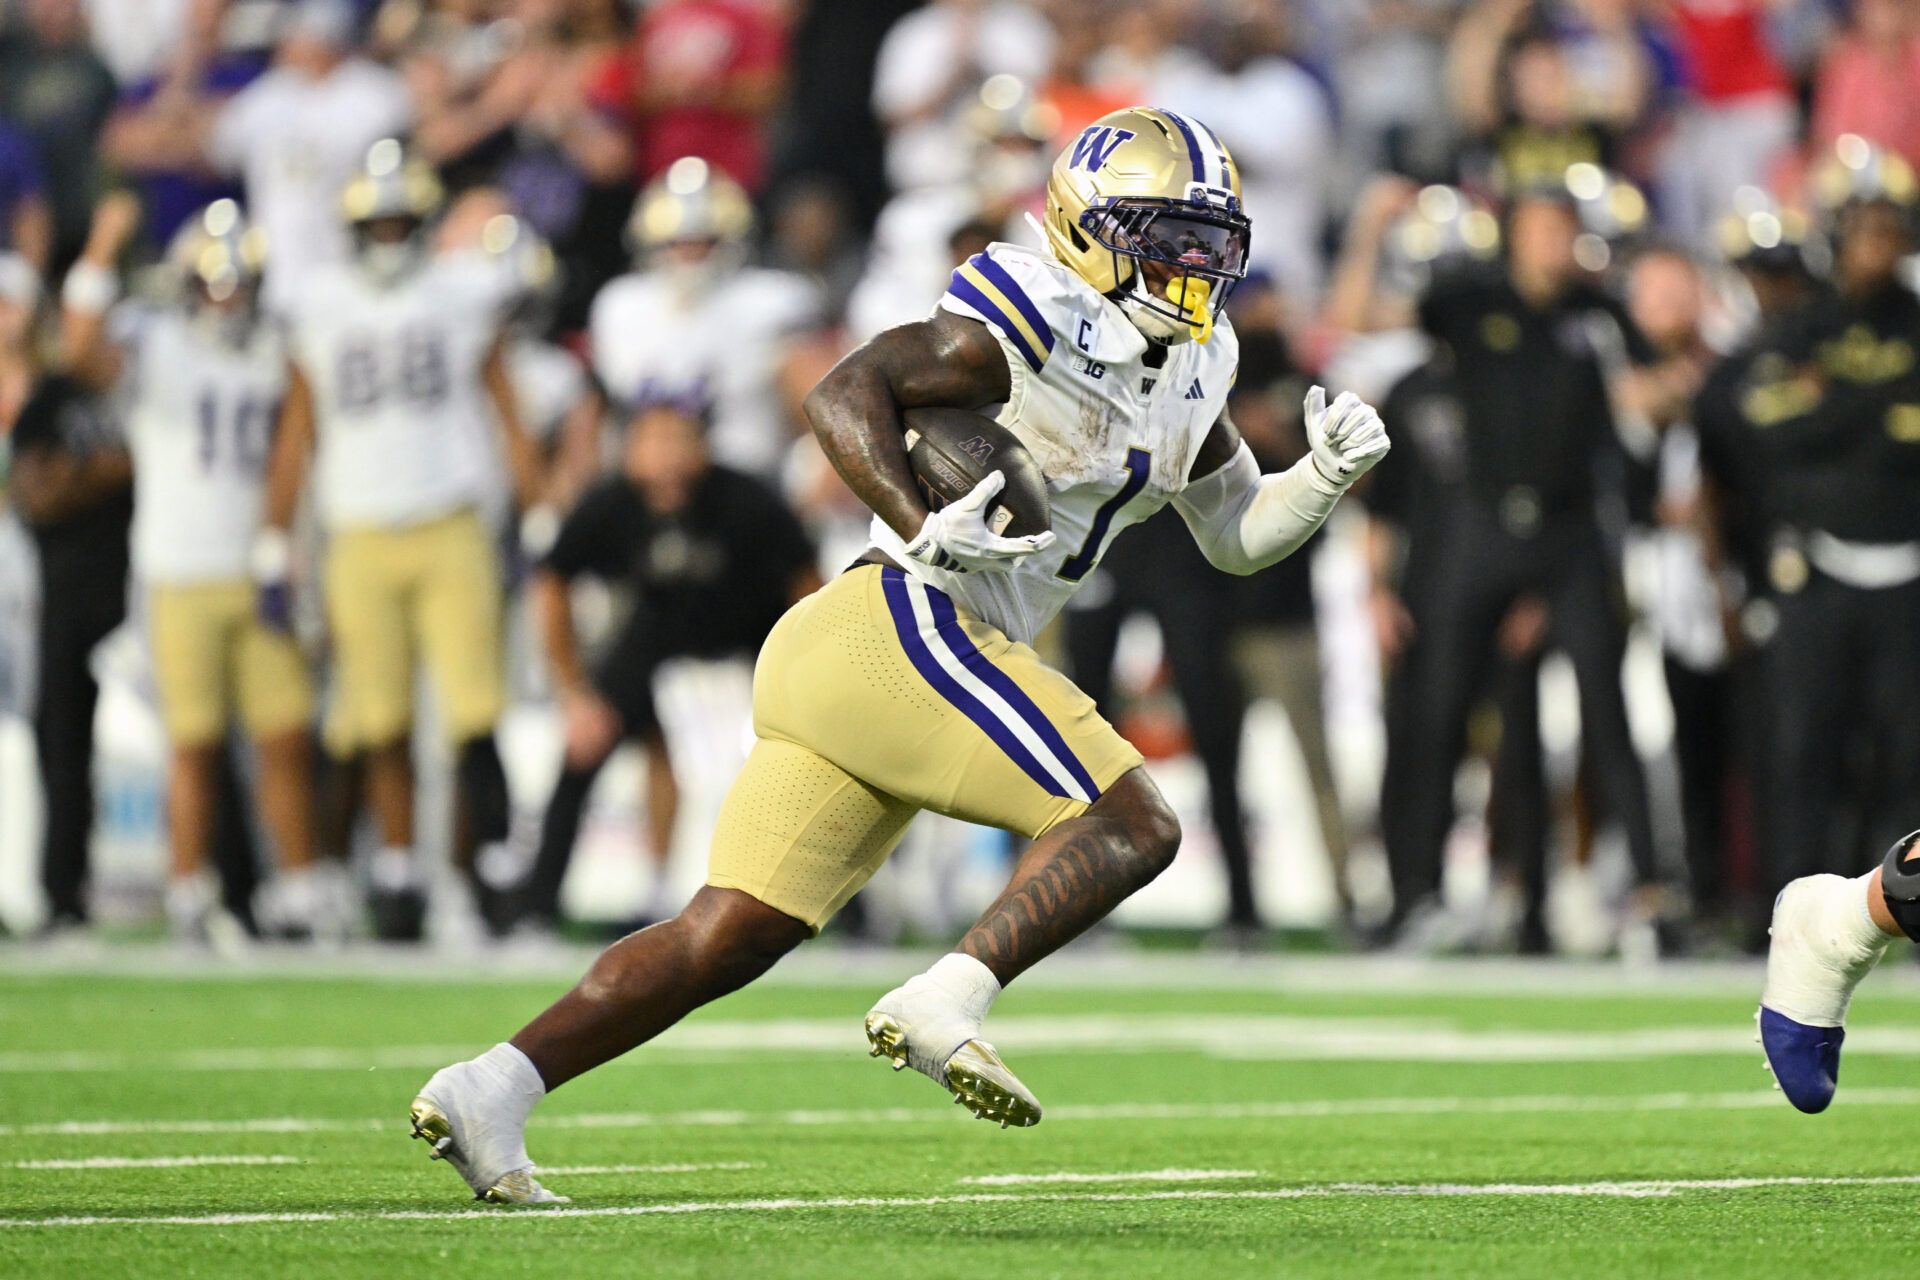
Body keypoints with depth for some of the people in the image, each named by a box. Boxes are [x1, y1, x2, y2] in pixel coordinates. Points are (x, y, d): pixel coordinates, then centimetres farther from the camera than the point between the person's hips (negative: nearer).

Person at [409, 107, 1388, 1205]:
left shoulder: (1185, 375, 21)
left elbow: (1239, 536, 30)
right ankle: (944, 1008, -21)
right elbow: (846, 392, -15)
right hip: (905, 629, -9)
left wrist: (1329, 477, 11)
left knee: (728, 940, 2)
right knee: (1132, 826, -11)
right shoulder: (1031, 324, -7)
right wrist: (920, 530, -27)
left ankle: (492, 1086, -5)